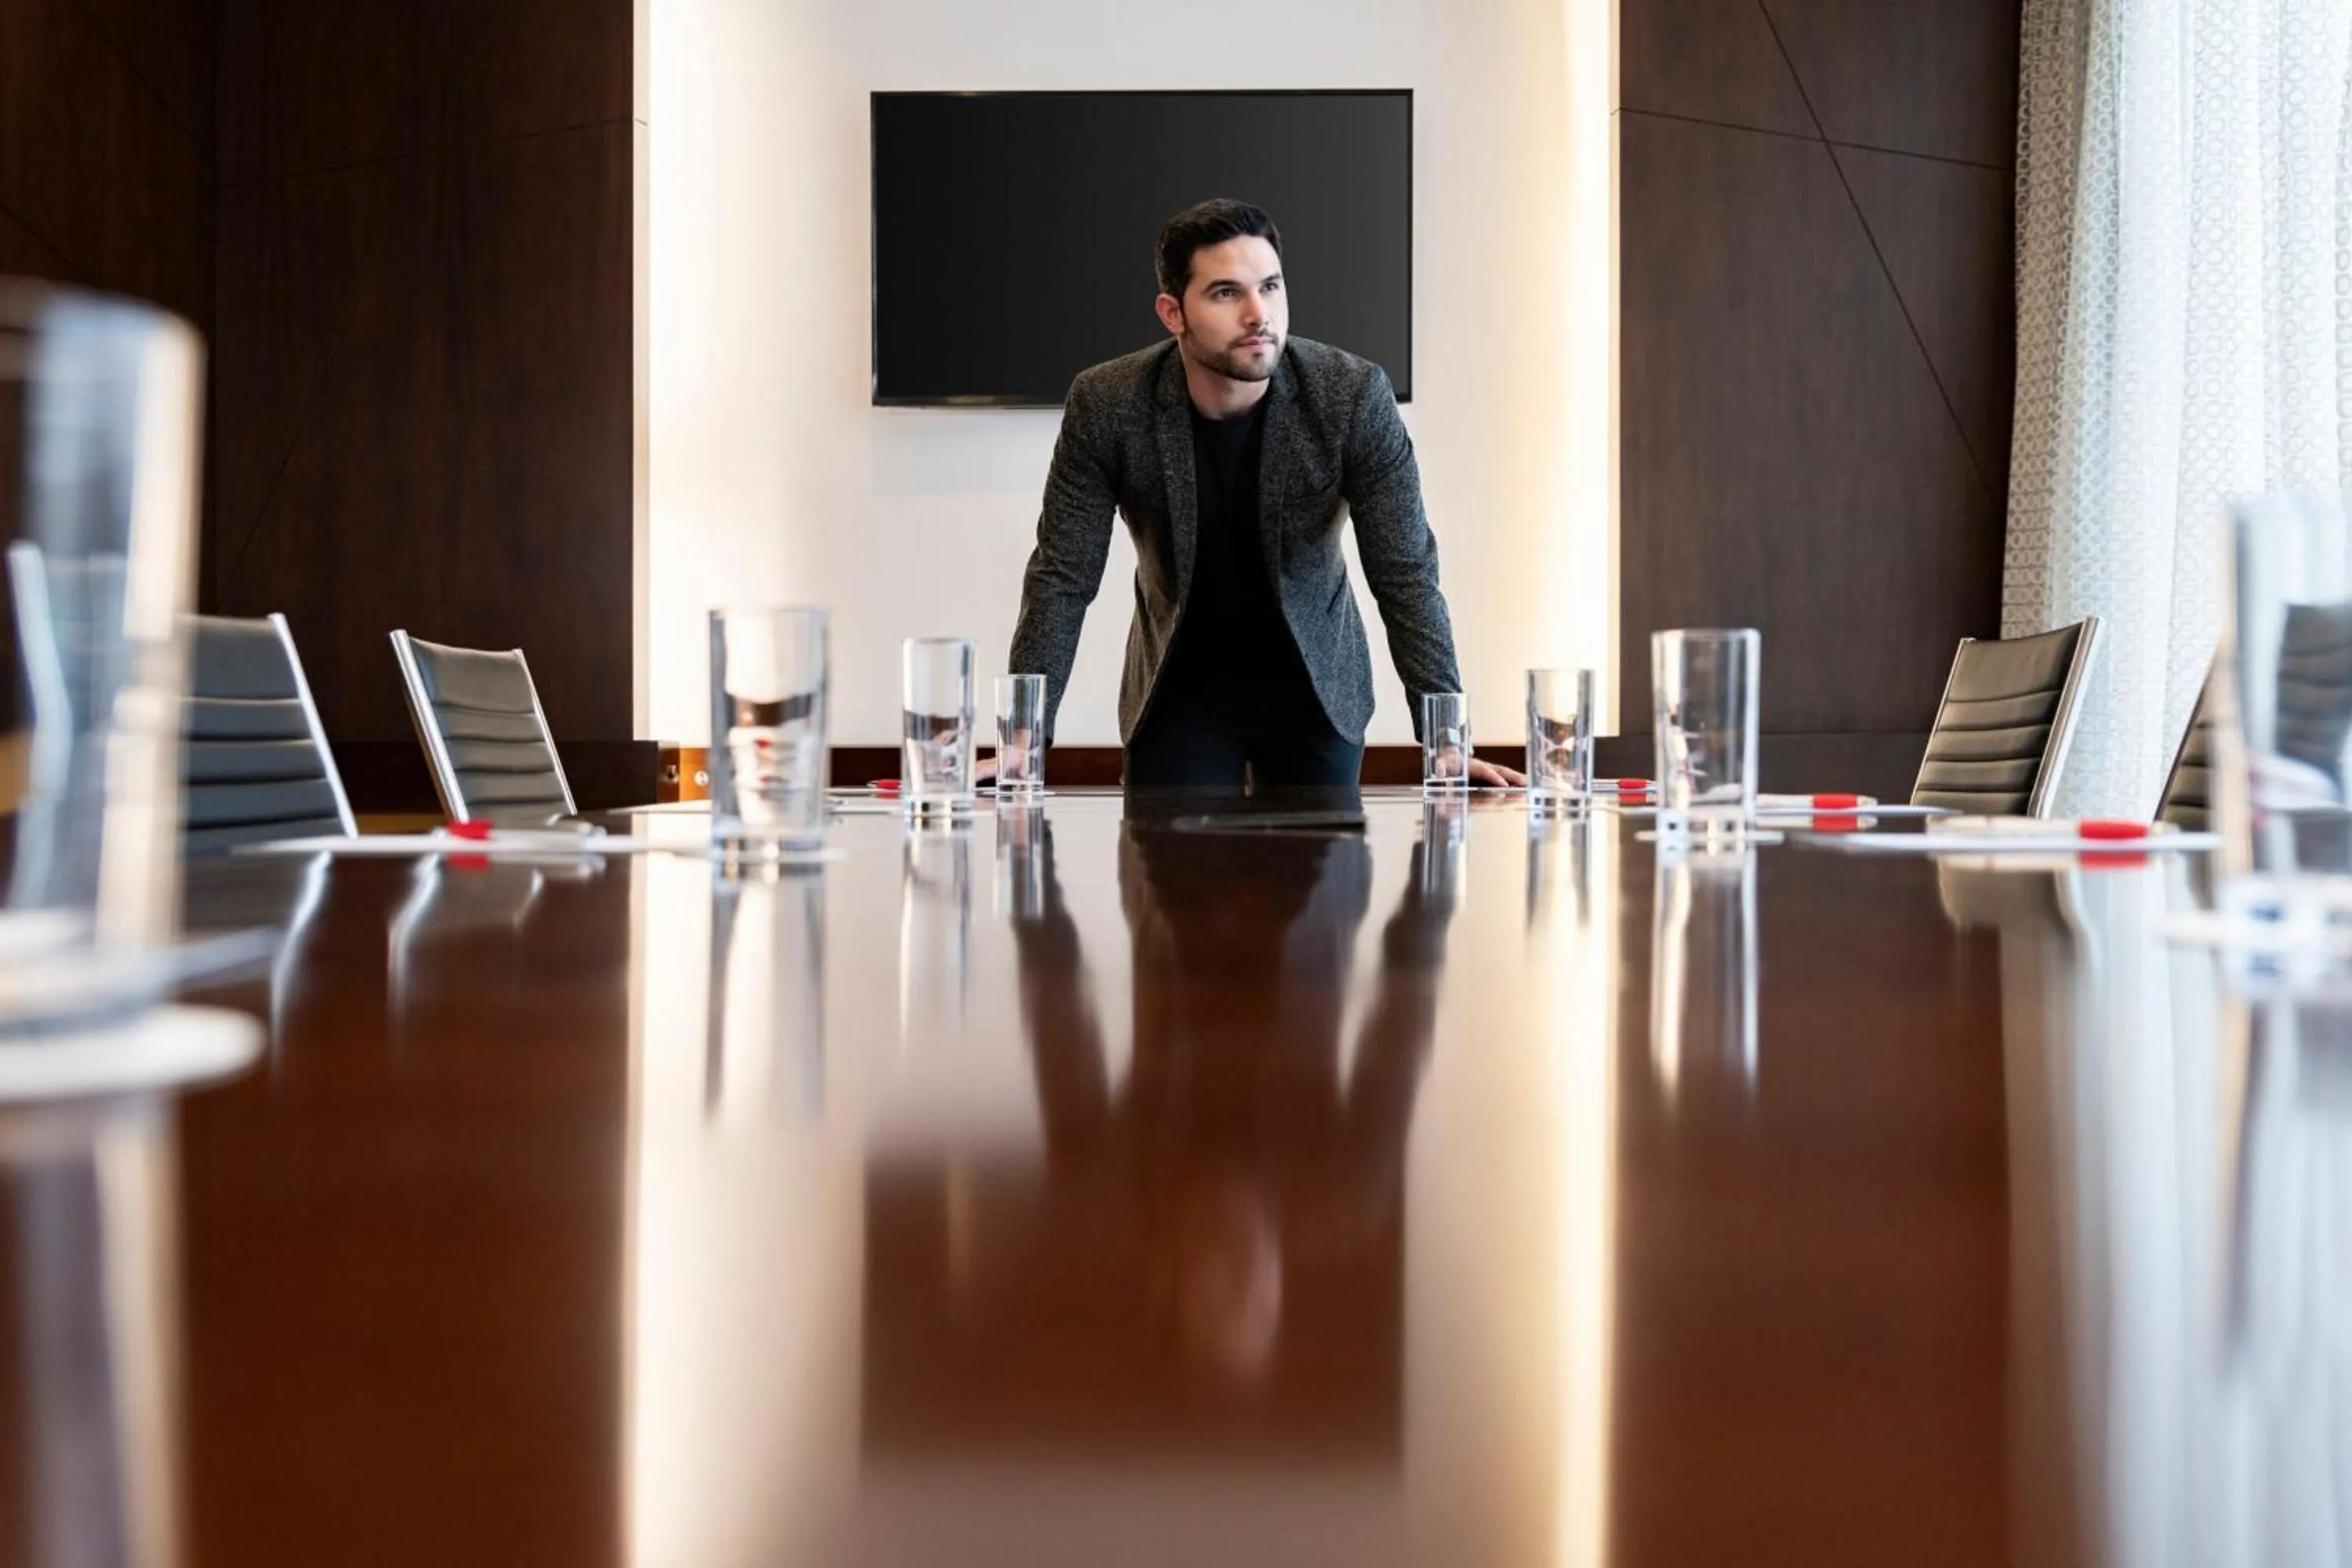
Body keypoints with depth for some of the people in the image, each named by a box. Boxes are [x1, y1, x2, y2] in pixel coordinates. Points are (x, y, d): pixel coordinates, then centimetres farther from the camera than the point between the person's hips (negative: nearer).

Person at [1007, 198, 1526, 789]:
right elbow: (1062, 580, -15)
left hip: (1316, 680, 0)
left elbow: (1406, 575, -18)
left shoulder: (1353, 395, -21)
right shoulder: (1105, 405, -20)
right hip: (1179, 686, 0)